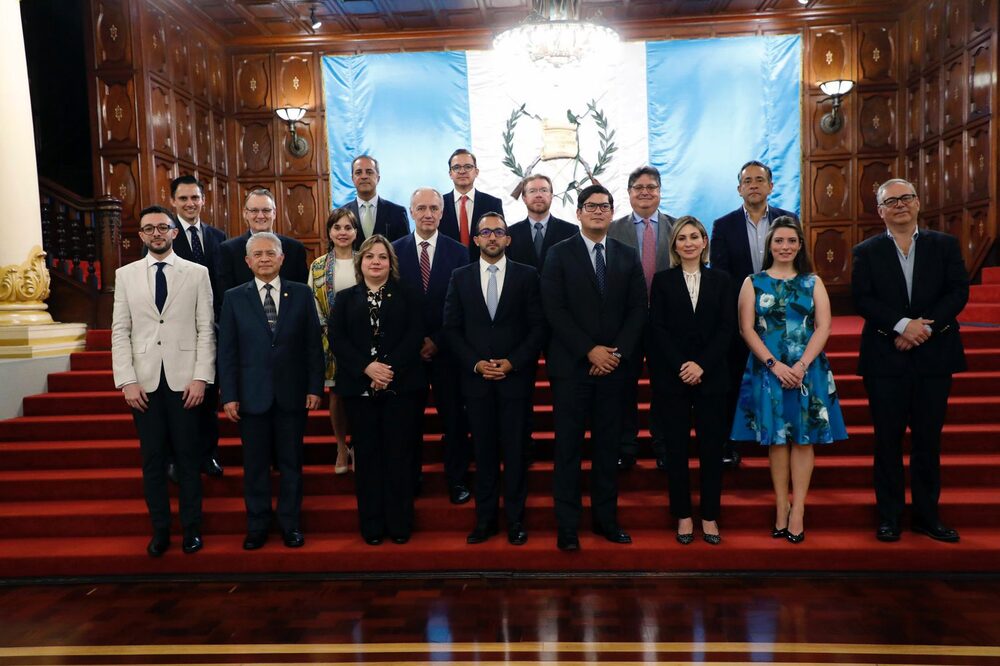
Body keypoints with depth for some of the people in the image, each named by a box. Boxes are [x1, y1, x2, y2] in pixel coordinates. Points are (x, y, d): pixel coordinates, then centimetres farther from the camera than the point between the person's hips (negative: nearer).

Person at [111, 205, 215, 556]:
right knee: (152, 459, 8)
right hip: (143, 381, 2)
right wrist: (127, 380, -4)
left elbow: (206, 329, -1)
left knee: (188, 458, 5)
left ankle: (191, 528, 18)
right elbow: (120, 332, 5)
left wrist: (201, 377, -8)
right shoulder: (125, 275, 8)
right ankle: (160, 530, 21)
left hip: (184, 380, -1)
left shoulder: (197, 273, 3)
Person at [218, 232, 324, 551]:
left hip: (292, 393, 0)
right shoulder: (234, 298, 3)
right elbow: (227, 351, 1)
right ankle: (257, 525, 24)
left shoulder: (302, 294, 3)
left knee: (291, 462, 9)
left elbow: (313, 344, 3)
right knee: (255, 464, 9)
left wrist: (315, 387, -2)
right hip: (252, 395, 0)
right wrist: (229, 395, -4)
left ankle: (290, 524, 23)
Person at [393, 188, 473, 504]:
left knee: (453, 416, 4)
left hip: (445, 348, 0)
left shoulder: (458, 252, 1)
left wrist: (438, 341, -8)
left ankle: (456, 479, 17)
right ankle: (410, 478, 23)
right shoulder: (395, 250, 2)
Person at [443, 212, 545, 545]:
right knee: (483, 450, 7)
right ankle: (485, 519, 17)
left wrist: (513, 362, -9)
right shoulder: (460, 277, 7)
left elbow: (538, 326, 0)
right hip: (475, 377, 1)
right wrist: (475, 363, -7)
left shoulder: (527, 275, 3)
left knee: (515, 450, 4)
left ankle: (515, 520, 15)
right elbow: (452, 328, 5)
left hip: (515, 376, -1)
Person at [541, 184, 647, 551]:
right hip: (572, 365, -3)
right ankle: (567, 525, 9)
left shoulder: (628, 256, 11)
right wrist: (590, 351, -12)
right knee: (568, 447, 1)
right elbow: (555, 310, -6)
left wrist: (618, 352, -7)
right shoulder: (559, 254, 2)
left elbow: (638, 309, 6)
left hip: (615, 364, 3)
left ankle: (606, 518, 19)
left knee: (608, 445, 9)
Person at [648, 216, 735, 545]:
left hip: (710, 375, 1)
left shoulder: (721, 280, 7)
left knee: (711, 447, 4)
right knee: (676, 447, 4)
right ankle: (683, 516, 16)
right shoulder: (662, 280, 4)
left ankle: (709, 517, 16)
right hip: (671, 376, -1)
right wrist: (680, 367, -12)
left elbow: (727, 327, 0)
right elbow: (657, 328, -2)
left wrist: (702, 365, -12)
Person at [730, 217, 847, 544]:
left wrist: (802, 364, -13)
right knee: (776, 438, 3)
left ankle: (798, 509, 7)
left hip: (807, 370, 1)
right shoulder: (753, 282, 6)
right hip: (768, 369, -1)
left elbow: (823, 327, 0)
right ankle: (782, 507, 11)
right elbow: (747, 328, -2)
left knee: (803, 437, 1)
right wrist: (775, 364, -13)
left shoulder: (813, 283, 9)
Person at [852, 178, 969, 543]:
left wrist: (926, 326, -15)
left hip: (934, 355, 1)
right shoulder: (867, 252, 4)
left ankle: (927, 515, 21)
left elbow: (958, 291, -1)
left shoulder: (945, 245, 8)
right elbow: (862, 299, -6)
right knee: (888, 440, 5)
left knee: (928, 440, 9)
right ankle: (889, 517, 15)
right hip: (886, 358, -1)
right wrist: (902, 324, -18)